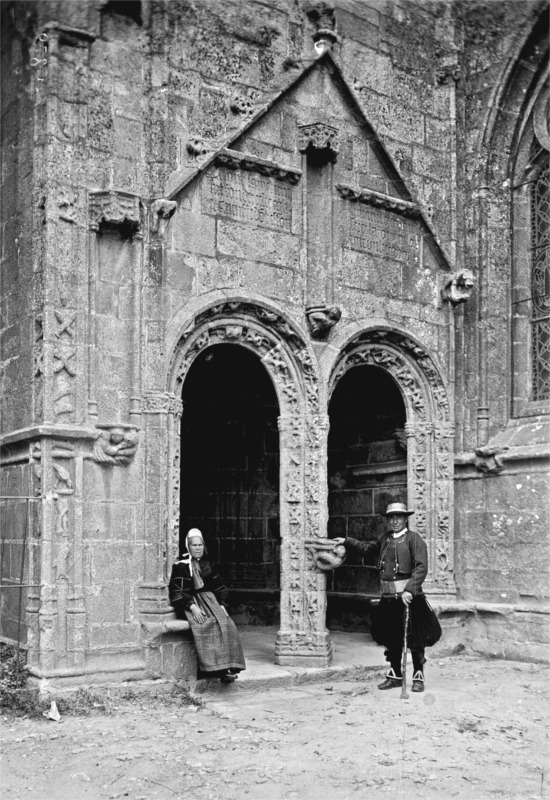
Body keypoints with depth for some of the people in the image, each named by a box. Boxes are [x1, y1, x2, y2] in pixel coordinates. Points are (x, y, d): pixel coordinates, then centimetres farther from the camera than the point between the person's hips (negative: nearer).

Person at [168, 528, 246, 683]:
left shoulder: (206, 565, 17)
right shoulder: (181, 566, 0)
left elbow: (219, 588, 17)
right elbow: (176, 592, -9)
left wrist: (222, 605, -1)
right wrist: (192, 607, -21)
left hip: (209, 601, 5)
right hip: (188, 605, -5)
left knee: (226, 624, -24)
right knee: (207, 624, -33)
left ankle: (227, 667, -26)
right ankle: (215, 668, -32)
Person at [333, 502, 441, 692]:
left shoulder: (414, 539, -8)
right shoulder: (386, 539, 11)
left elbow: (421, 568, -17)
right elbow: (369, 549, 29)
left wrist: (409, 590, -26)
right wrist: (347, 542, 26)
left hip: (409, 597, -6)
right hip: (388, 598, 6)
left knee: (415, 640, 3)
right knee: (392, 640, 14)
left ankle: (418, 677, 16)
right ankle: (395, 675, 28)